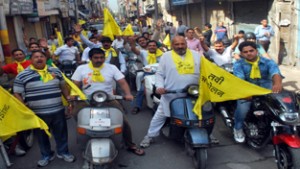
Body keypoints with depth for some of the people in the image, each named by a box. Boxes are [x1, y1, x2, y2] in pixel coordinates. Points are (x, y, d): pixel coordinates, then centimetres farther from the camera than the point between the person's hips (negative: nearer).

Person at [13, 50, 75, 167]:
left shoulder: (55, 71, 6)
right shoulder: (22, 76, -5)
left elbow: (63, 86, 16)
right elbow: (17, 94, -4)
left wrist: (69, 99, 8)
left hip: (58, 111, 2)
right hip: (38, 113, -2)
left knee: (61, 134, 15)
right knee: (42, 136, 15)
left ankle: (63, 152, 35)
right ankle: (46, 155, 35)